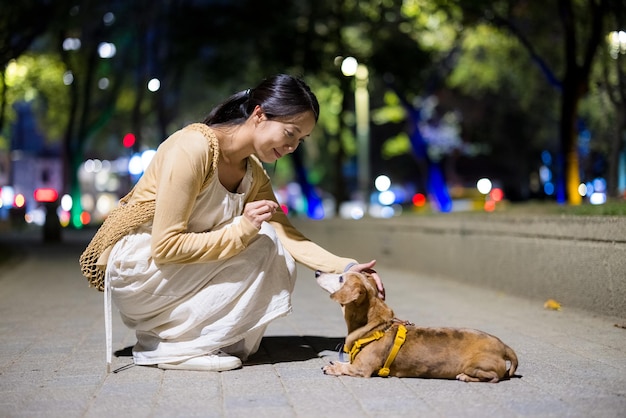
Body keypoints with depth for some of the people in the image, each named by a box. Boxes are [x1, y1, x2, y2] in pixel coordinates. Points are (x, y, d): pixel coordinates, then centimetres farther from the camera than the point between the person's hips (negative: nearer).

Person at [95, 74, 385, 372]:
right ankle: (169, 345, -14)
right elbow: (165, 247, -24)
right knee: (261, 244, -17)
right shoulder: (193, 147, -22)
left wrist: (345, 268, -13)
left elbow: (287, 234, 0)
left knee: (280, 263, -2)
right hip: (134, 268, -8)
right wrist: (243, 229, -28)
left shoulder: (253, 173, 4)